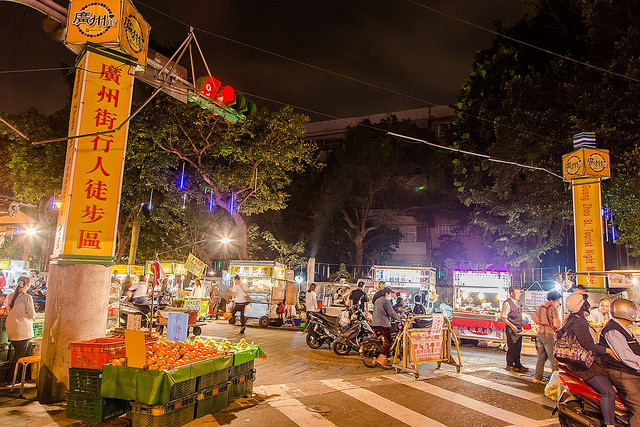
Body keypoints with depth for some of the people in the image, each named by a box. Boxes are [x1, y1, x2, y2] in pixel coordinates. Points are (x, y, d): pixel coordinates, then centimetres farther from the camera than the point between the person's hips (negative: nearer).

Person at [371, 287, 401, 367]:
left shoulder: (377, 300, 20)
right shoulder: (386, 301, -8)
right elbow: (391, 313, -15)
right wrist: (400, 317, -4)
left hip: (375, 323, 9)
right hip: (384, 324, -9)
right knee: (388, 343, -6)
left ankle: (376, 358, 16)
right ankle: (381, 359, -14)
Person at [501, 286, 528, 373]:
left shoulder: (518, 302, 12)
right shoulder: (507, 303, -14)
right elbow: (504, 318, -15)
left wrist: (521, 326, 13)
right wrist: (512, 326, -21)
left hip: (518, 329, 8)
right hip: (511, 329, -8)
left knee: (518, 347, 14)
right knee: (511, 348, -1)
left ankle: (517, 365, 26)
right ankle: (509, 365, 12)